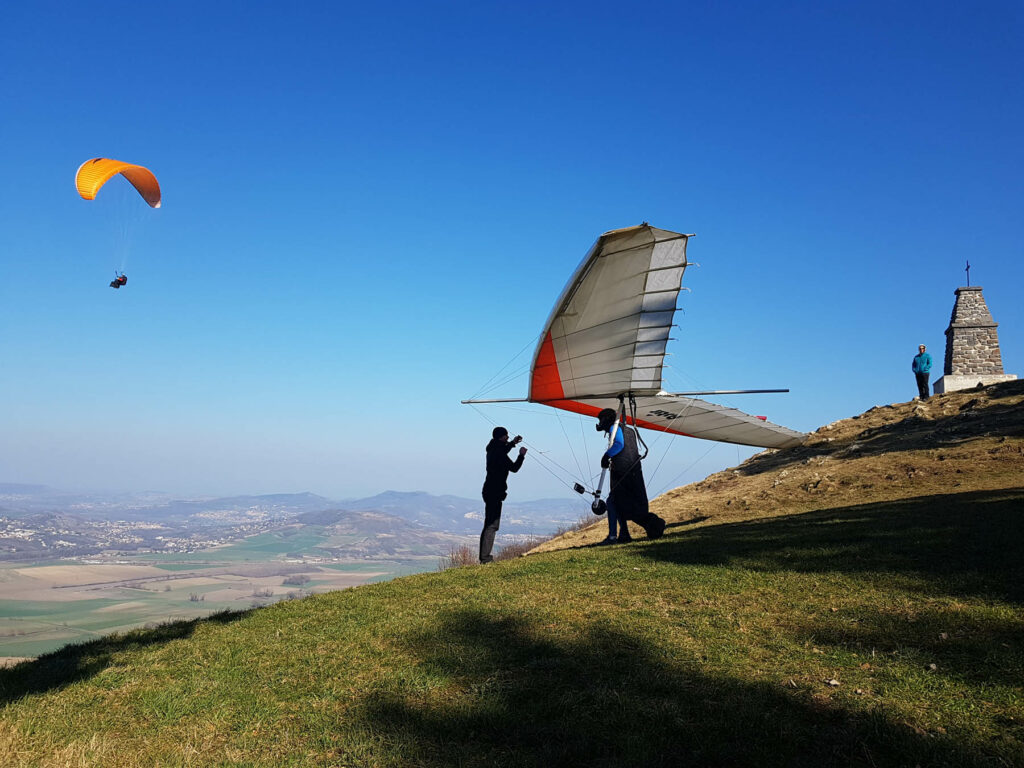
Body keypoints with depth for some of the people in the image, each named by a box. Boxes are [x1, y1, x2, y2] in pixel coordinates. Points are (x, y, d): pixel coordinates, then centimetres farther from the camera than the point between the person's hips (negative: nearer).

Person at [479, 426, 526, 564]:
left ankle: (484, 556, 20)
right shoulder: (499, 452, -19)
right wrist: (521, 455, -1)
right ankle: (485, 558, -10)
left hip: (490, 491, 11)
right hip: (495, 492, -11)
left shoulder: (493, 449, 10)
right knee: (491, 525, -10)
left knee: (490, 525, 16)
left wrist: (512, 443, 29)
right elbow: (514, 468, -14)